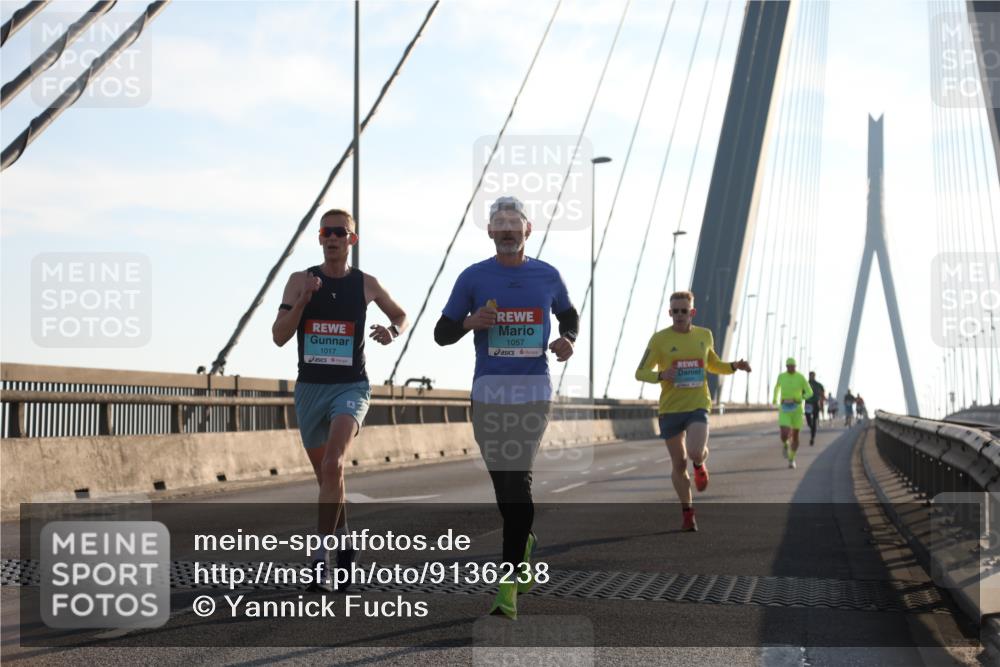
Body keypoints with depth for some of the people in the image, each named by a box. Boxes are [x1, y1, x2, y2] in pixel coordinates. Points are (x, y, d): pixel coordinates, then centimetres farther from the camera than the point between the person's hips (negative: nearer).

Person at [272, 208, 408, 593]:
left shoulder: (366, 284, 2)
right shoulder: (300, 281, 2)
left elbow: (400, 315, 19)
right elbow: (279, 337, -5)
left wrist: (393, 331, -3)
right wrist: (302, 301, -18)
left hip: (351, 387, -3)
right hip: (309, 388, 3)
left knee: (333, 465, -24)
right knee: (326, 475, 14)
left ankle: (322, 559, -23)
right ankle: (343, 540, 38)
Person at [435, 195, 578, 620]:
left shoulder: (547, 276, 8)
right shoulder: (473, 277, 4)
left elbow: (569, 315, 24)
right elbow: (441, 334, 7)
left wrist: (568, 340, 3)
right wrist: (469, 322, -13)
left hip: (534, 392, -1)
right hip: (488, 392, 1)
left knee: (517, 478, -11)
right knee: (502, 481, 6)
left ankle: (510, 581, -9)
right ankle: (524, 543, 35)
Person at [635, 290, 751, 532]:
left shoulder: (704, 335, 7)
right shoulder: (660, 339, -4)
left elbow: (713, 365, 25)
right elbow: (640, 373, -2)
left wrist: (733, 366, 6)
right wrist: (661, 375, -22)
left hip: (698, 406, 1)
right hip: (670, 409, -1)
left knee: (695, 453, -23)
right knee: (679, 464, 4)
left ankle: (700, 464, 15)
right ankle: (687, 512, 24)